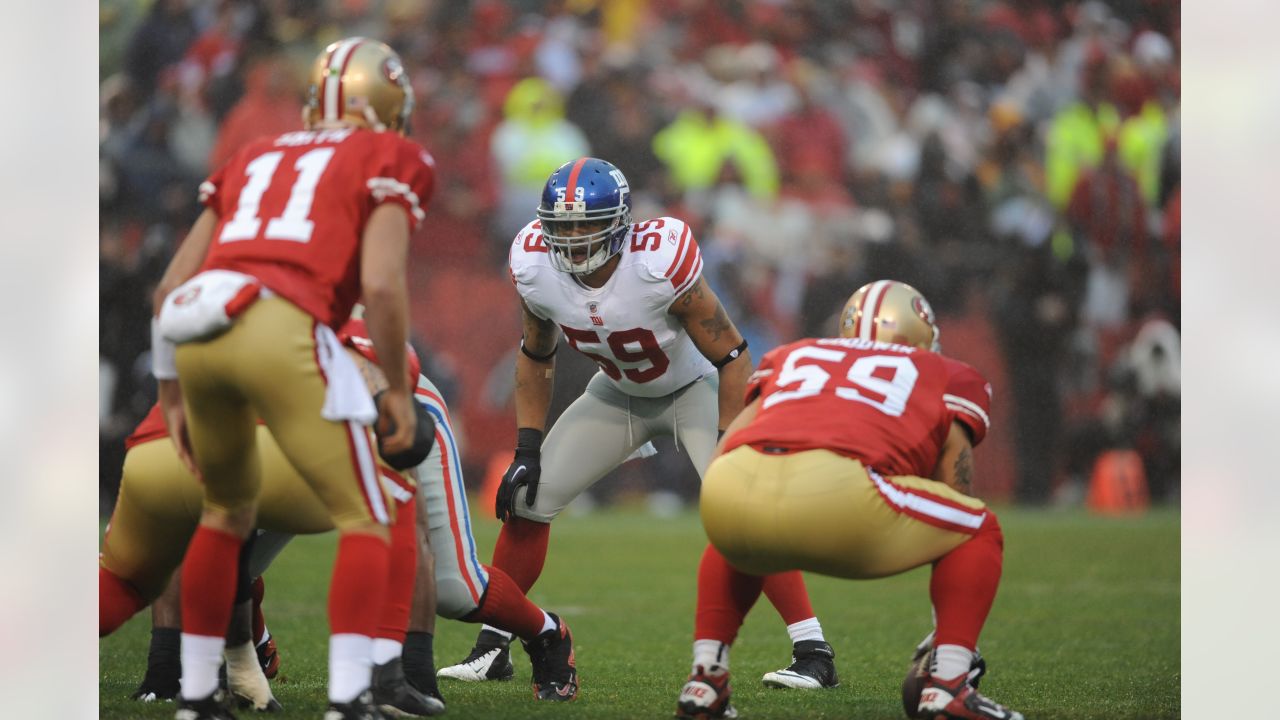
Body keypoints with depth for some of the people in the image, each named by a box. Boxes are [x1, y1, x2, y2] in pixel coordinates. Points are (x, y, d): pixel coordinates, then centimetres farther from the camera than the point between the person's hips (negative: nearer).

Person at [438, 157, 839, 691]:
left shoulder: (660, 262, -37)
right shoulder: (536, 270, -22)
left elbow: (732, 356, -25)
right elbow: (536, 357, -1)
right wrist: (527, 449, -6)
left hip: (694, 388, -5)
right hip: (619, 394, 5)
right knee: (527, 497, -3)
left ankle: (813, 652, -18)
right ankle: (492, 648, 12)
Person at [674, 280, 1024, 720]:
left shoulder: (791, 357, 37)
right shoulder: (949, 380, 30)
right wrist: (946, 634, 40)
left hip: (730, 489, 4)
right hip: (837, 494, -4)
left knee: (736, 539, 42)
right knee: (979, 531, 23)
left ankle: (705, 682, 26)